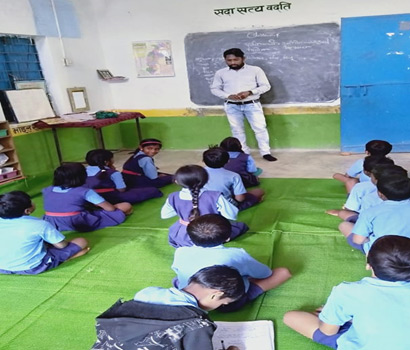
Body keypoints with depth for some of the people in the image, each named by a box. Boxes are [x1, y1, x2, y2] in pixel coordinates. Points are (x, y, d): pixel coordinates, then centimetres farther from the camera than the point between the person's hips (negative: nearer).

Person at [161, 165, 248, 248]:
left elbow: (164, 215, 2)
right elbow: (232, 215, -18)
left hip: (183, 237, 3)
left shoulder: (173, 198, -16)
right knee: (242, 226, 18)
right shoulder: (215, 196, -26)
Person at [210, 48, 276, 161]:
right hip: (232, 106, 2)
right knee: (237, 131, 7)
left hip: (252, 104, -1)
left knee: (260, 128, -3)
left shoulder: (255, 70, -2)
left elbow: (266, 86, -1)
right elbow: (214, 89, 6)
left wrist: (249, 92, -17)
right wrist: (228, 96, -12)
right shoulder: (220, 73, 3)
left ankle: (266, 152, 7)